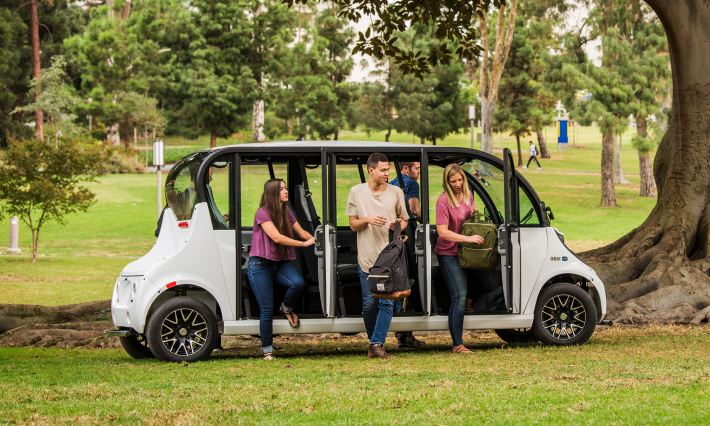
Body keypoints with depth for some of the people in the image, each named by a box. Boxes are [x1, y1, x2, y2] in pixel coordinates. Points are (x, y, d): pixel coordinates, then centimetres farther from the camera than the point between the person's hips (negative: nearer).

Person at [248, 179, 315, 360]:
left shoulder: (286, 212, 10)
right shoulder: (263, 213, -12)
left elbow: (301, 232, 16)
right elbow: (277, 237, -20)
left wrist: (316, 240, -2)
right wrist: (304, 243, -18)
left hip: (281, 263, 5)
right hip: (261, 265, -5)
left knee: (298, 283, -27)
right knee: (267, 309, -6)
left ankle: (286, 308, 6)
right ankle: (267, 349, 8)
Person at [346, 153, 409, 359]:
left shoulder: (396, 193, 5)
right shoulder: (357, 192, 4)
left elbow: (404, 220, 14)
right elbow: (353, 224, 7)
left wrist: (398, 225, -10)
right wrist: (367, 220, -14)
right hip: (367, 257, 0)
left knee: (387, 302, -10)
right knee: (369, 303, 3)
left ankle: (376, 344, -11)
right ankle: (375, 341, 19)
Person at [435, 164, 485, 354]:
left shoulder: (468, 194, 7)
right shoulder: (444, 201, -16)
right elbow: (442, 232, -22)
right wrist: (468, 238, -27)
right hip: (448, 254, -8)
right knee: (459, 297, -12)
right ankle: (457, 345, -12)